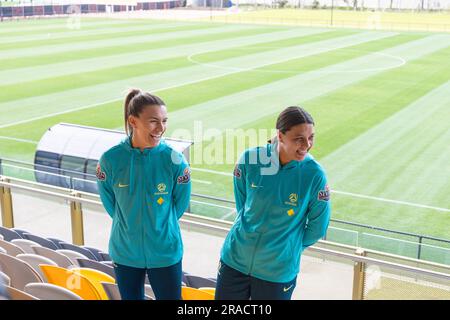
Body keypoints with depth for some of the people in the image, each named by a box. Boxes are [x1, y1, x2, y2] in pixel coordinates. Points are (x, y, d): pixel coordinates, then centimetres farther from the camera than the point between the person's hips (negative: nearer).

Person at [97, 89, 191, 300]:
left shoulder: (174, 160, -17)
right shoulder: (111, 159, -14)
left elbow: (180, 204, -1)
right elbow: (109, 203, 2)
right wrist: (129, 227, 9)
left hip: (165, 253, -1)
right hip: (125, 253, 1)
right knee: (130, 297, 20)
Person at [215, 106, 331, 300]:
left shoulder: (315, 175, -16)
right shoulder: (250, 159, -12)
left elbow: (317, 228, -3)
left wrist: (290, 248, 5)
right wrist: (250, 231, 9)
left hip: (279, 271, -2)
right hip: (235, 258, 2)